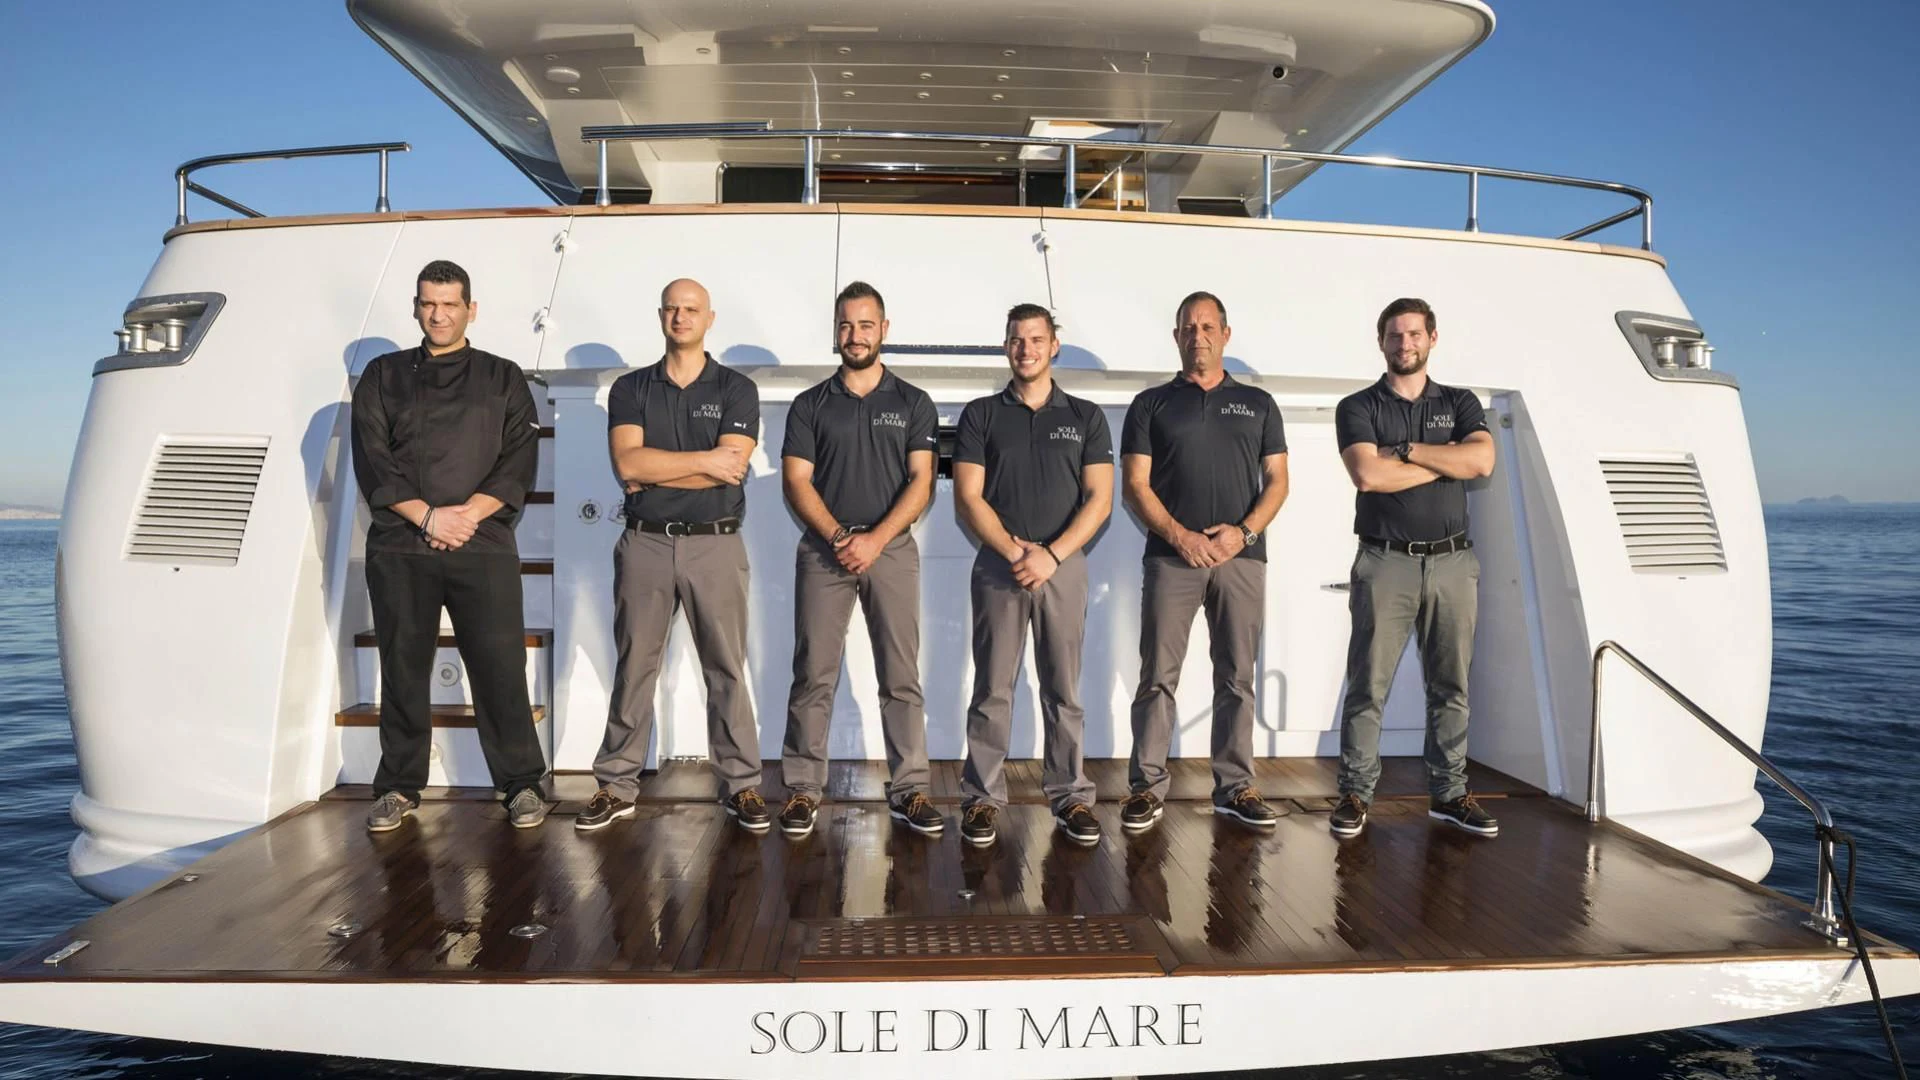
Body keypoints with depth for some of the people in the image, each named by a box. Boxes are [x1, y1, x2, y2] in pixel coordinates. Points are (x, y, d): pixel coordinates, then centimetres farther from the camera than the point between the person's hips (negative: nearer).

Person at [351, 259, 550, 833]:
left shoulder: (503, 378, 12)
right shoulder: (383, 376, 14)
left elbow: (518, 464, 2)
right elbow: (372, 462, 4)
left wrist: (469, 514, -11)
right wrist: (427, 516, -9)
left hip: (483, 545, -1)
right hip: (398, 547, 2)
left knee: (500, 667, -4)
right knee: (403, 668, 7)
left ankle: (523, 784, 6)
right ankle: (399, 787, 19)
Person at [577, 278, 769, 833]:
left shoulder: (736, 389, 3)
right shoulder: (629, 388, 8)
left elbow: (730, 469, -11)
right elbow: (627, 463, -8)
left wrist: (653, 471, -8)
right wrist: (703, 460, -11)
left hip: (715, 544, -1)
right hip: (645, 542, 2)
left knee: (726, 669, 4)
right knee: (633, 668, 7)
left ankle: (741, 786, 12)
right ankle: (617, 786, 16)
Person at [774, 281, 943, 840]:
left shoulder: (913, 403, 7)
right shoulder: (810, 405, 9)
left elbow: (920, 483, -1)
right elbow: (796, 481, 1)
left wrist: (875, 540, -13)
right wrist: (837, 537, -13)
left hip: (892, 547, 0)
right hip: (823, 548, 0)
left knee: (901, 677, 1)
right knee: (813, 676, 0)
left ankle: (909, 790, 7)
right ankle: (802, 789, 8)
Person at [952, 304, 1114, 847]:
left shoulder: (1086, 417, 7)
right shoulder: (981, 414, 7)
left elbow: (1099, 500, 0)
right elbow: (968, 496, -1)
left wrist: (1051, 555, -12)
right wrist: (1013, 551, -13)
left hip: (1064, 565, 0)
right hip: (998, 566, 0)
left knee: (1063, 690, 5)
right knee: (992, 689, 3)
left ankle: (1071, 797, 14)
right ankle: (981, 798, 10)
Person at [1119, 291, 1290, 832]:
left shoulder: (1257, 403, 15)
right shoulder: (1151, 404, 9)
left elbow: (1277, 481, 9)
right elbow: (1135, 484, 2)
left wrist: (1244, 531, -8)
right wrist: (1180, 536, -11)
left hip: (1241, 557, 2)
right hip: (1171, 556, -2)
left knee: (1237, 677, 5)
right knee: (1158, 676, -2)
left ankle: (1235, 787, 13)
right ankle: (1147, 787, 5)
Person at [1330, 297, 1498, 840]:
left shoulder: (1460, 403, 12)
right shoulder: (1358, 408, 4)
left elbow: (1482, 460, -7)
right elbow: (1368, 474, -14)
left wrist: (1405, 451, -9)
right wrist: (1447, 461, -6)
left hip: (1452, 561, 3)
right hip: (1386, 561, -3)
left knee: (1451, 685, 8)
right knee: (1368, 684, -2)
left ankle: (1449, 793, 18)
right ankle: (1355, 793, 6)